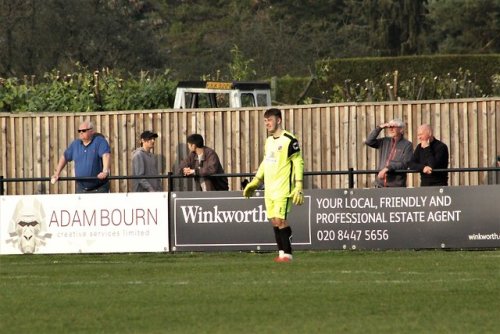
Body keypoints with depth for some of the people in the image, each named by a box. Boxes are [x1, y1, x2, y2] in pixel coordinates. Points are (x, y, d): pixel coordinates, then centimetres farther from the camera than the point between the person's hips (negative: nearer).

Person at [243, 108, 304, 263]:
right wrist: (255, 182, 22)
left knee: (280, 220, -13)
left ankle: (287, 254, -7)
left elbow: (299, 162, -10)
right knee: (274, 221, 6)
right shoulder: (269, 141, 15)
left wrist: (299, 186, -15)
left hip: (283, 189, -8)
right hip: (269, 189, 8)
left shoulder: (289, 140, -9)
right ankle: (281, 253, 12)